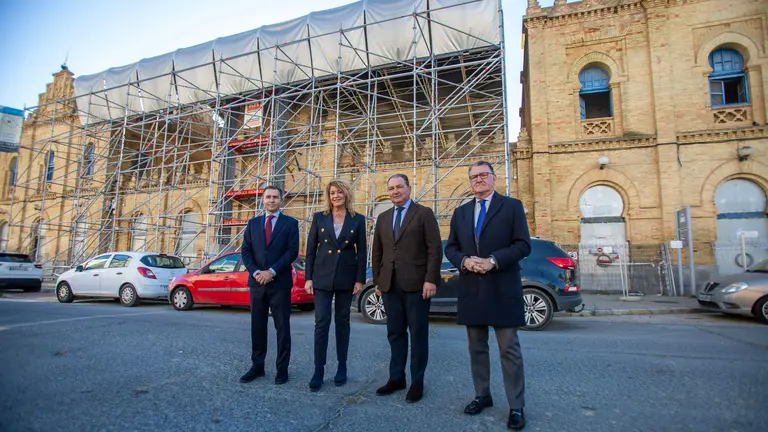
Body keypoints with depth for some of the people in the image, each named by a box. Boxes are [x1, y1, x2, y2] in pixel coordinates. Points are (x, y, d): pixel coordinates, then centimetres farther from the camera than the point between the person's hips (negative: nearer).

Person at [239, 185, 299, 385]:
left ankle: (282, 368, 13)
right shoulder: (253, 223, 13)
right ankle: (257, 366, 21)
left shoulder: (290, 223, 2)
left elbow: (292, 251, -7)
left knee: (282, 327, 3)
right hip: (257, 281, 3)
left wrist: (272, 271, -14)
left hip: (280, 282, -3)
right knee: (257, 326, 9)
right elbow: (246, 250, 6)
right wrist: (255, 272, -9)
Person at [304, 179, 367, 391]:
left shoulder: (358, 219, 3)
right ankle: (318, 370, 7)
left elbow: (362, 252, 2)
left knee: (343, 321, 10)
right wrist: (308, 277, -3)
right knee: (321, 322, -3)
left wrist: (360, 279, -5)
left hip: (346, 277, 0)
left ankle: (342, 367, 22)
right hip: (322, 276, 0)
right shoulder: (319, 217, 4)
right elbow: (310, 249, 3)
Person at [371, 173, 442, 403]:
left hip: (416, 283, -5)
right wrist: (377, 280, 10)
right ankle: (396, 378, 25)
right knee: (395, 333, 12)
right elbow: (377, 252, 16)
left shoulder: (424, 213, 0)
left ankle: (417, 382, 17)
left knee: (418, 334, 5)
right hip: (390, 285, 5)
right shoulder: (383, 218, 15)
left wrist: (431, 280, -14)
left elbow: (435, 249, -7)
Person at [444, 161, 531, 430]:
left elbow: (523, 245, -6)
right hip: (471, 289, 4)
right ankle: (482, 395, 29)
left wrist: (493, 260, -18)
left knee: (509, 350, 2)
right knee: (477, 348, 14)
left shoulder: (512, 206, 2)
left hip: (503, 289, -4)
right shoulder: (461, 212, 13)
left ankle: (516, 407, 13)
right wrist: (464, 260, -11)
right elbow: (450, 247, 10)